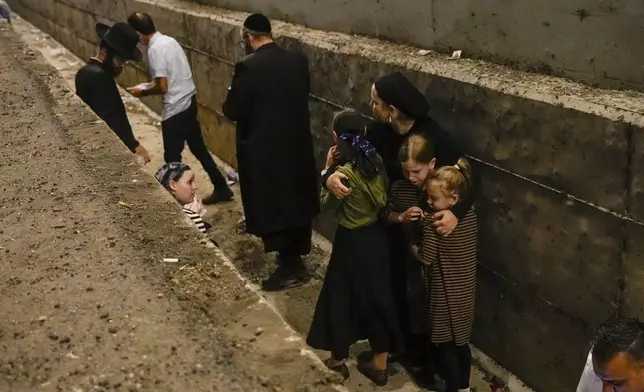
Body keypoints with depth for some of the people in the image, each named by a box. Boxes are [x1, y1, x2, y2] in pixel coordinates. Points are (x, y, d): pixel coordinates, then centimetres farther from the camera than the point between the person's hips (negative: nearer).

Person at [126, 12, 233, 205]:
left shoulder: (155, 49, -19)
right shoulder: (169, 40, 9)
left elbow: (162, 87, -21)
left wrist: (143, 92, -4)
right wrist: (148, 85, 18)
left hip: (175, 109, -9)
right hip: (189, 101, 9)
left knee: (172, 157, 5)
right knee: (199, 148, 18)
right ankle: (222, 189, 26)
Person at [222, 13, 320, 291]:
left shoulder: (248, 66, -18)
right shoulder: (298, 61, 1)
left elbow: (233, 111, -15)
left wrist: (232, 97, 6)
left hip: (264, 150, -6)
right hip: (297, 145, 7)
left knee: (271, 208, 5)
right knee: (295, 202, 18)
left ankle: (290, 268, 9)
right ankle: (295, 258, 33)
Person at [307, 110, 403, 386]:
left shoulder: (344, 173, -24)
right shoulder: (377, 163, -5)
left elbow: (327, 205, -8)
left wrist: (328, 169, -6)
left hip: (352, 242, -6)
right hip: (377, 238, 6)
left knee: (340, 297, 14)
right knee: (377, 297, 16)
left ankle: (339, 360, 30)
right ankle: (379, 365, 27)